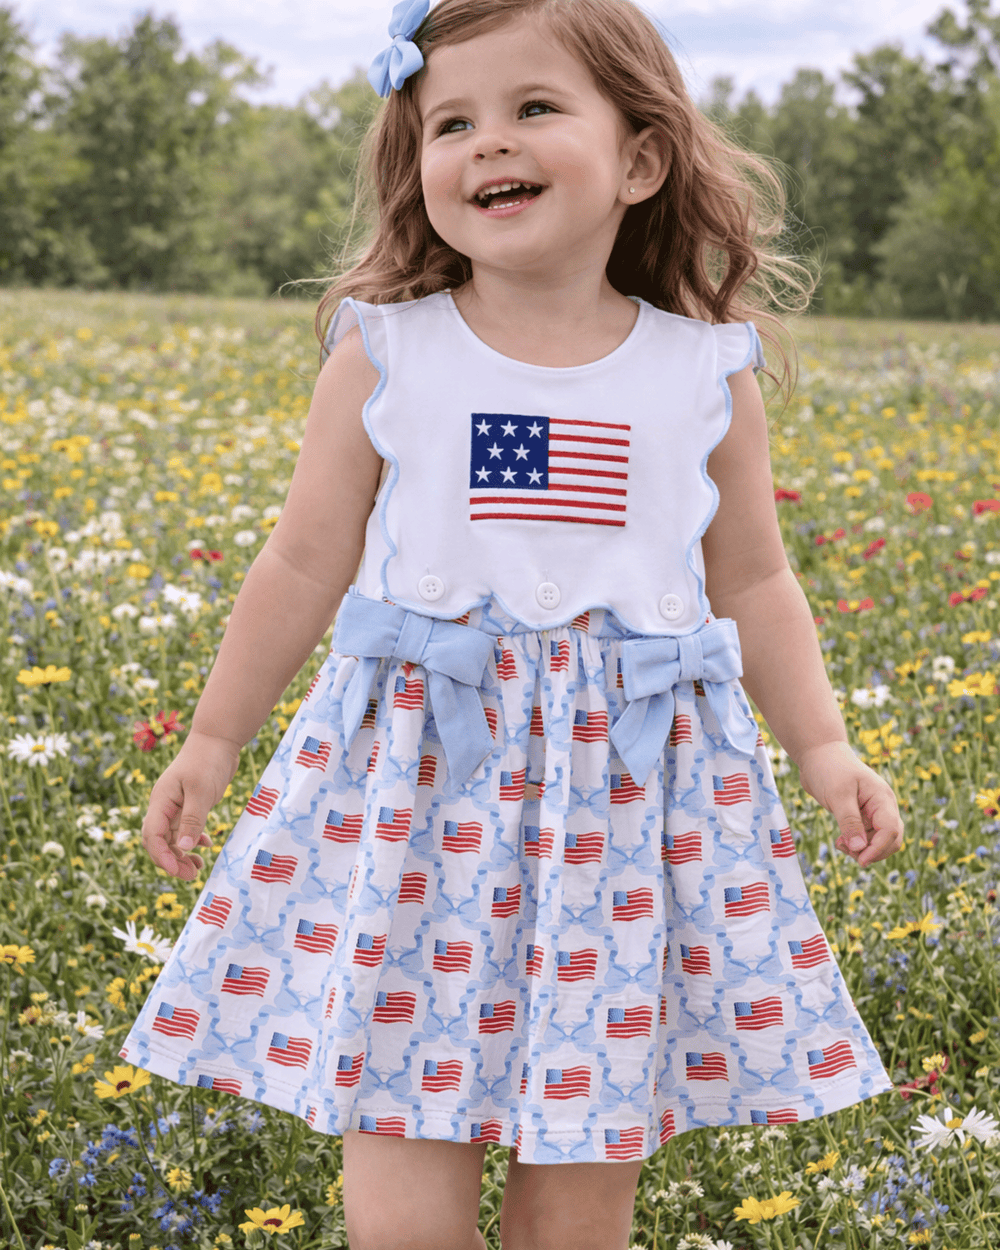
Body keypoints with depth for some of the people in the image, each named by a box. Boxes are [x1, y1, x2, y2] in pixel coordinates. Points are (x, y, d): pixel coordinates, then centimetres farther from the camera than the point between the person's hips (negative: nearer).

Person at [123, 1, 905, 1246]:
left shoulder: (706, 374, 3)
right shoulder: (382, 358, 1)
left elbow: (751, 584, 12)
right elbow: (304, 566, 8)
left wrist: (823, 745, 3)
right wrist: (212, 742, 10)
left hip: (634, 781, 1)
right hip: (418, 771, -1)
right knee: (404, 1147, -3)